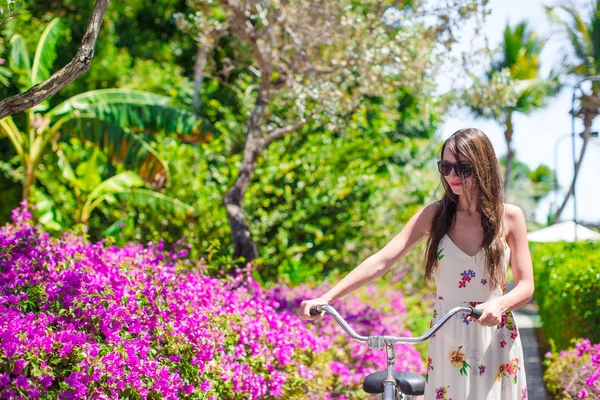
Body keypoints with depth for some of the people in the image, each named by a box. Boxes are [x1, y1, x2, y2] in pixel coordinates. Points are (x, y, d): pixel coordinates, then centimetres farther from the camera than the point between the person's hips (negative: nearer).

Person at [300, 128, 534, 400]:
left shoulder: (509, 217, -4)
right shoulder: (434, 215, -3)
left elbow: (526, 285, -4)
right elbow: (381, 261, -11)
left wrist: (500, 305, -27)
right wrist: (326, 298, -22)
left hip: (495, 339, 0)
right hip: (448, 340, 0)